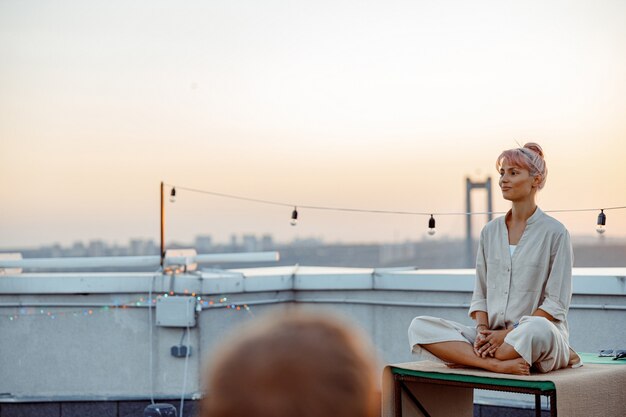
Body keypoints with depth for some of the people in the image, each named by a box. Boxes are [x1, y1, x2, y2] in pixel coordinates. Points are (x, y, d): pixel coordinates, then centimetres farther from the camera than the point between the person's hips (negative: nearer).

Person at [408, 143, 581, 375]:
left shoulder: (554, 232, -1)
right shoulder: (490, 231, 14)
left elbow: (556, 304, -6)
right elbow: (480, 295, 14)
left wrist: (509, 334, -16)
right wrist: (483, 330, -7)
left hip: (543, 338, -6)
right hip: (492, 337, 6)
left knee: (537, 329, -43)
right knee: (419, 327, -17)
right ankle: (498, 364, -30)